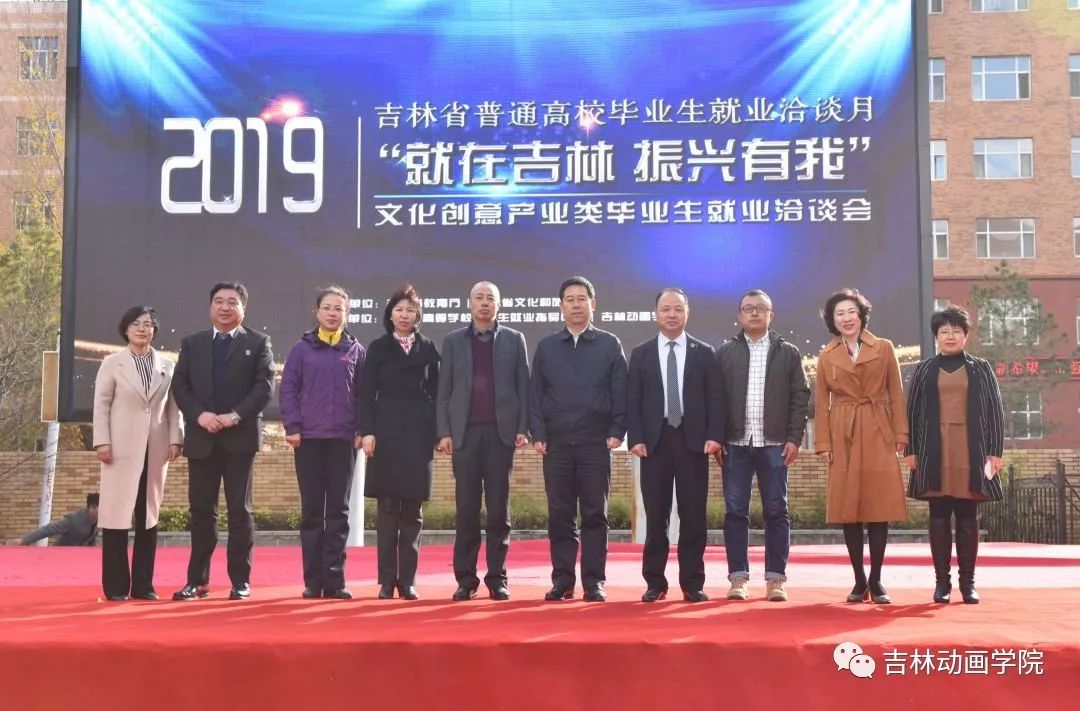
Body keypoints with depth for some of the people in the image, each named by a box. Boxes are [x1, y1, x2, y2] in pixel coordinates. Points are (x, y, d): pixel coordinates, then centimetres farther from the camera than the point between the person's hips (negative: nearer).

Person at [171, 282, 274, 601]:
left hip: (240, 436, -2)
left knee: (240, 509, 1)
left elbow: (265, 385, -4)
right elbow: (179, 385, 6)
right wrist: (199, 414, -11)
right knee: (201, 509, 5)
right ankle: (197, 580, 11)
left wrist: (236, 415, -16)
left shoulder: (258, 343, 6)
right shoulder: (192, 344, 13)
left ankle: (241, 581, 6)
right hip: (201, 437, 2)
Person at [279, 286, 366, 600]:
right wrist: (292, 427, -6)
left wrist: (360, 431, -1)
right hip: (308, 439, -1)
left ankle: (334, 580, 6)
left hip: (343, 440, 1)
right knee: (311, 511, 3)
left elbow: (362, 394, 7)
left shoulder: (356, 350, 8)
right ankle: (313, 581, 8)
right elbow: (288, 389, 3)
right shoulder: (302, 348, 5)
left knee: (338, 511, 2)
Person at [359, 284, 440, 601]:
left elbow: (435, 394, 8)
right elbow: (367, 393, 2)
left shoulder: (428, 349, 10)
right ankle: (386, 580, 4)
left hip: (419, 436, 1)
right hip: (387, 434, -1)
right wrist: (367, 431, -8)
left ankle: (407, 580, 7)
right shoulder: (377, 348, 7)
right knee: (387, 509, 0)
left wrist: (435, 434, 0)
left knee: (412, 511, 3)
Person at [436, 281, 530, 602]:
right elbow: (443, 391, 6)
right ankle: (465, 579, 5)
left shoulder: (514, 340, 9)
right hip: (465, 433, 0)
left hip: (501, 432, 0)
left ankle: (496, 578, 7)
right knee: (466, 509, 1)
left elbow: (523, 386, 5)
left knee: (498, 508, 2)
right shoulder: (453, 341, 10)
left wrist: (523, 428, -5)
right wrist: (444, 432, -3)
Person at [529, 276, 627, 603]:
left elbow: (620, 393, 3)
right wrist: (538, 434, -1)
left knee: (595, 514, 2)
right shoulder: (546, 347, 9)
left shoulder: (609, 345, 6)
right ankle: (562, 580, 11)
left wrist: (616, 432, -6)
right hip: (556, 443, 1)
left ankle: (594, 582, 7)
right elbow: (536, 394, 8)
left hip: (596, 442, -1)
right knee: (559, 514, 4)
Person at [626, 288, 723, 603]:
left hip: (693, 441, 0)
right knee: (655, 515, 3)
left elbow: (715, 398, 4)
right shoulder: (640, 354, 8)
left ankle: (692, 583, 8)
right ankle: (655, 582, 10)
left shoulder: (705, 353, 8)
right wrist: (635, 438, -7)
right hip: (654, 441, 0)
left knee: (694, 514, 1)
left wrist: (714, 435, -8)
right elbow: (632, 400, 4)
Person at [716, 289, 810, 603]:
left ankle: (775, 578, 6)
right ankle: (738, 577, 6)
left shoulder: (788, 353, 8)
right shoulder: (725, 353, 8)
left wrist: (794, 438, -5)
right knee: (735, 511, 1)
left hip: (774, 444, 0)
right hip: (735, 444, 0)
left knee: (776, 511, 1)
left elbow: (800, 397, 4)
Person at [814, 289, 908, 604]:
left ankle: (876, 581, 5)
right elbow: (821, 403, 7)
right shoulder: (826, 356, 8)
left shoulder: (884, 348, 6)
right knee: (848, 508, 1)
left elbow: (896, 396, 5)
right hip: (843, 438, 1)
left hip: (878, 436, -1)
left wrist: (900, 435, -2)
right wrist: (823, 443, -1)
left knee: (879, 507, -2)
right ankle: (859, 581, 9)